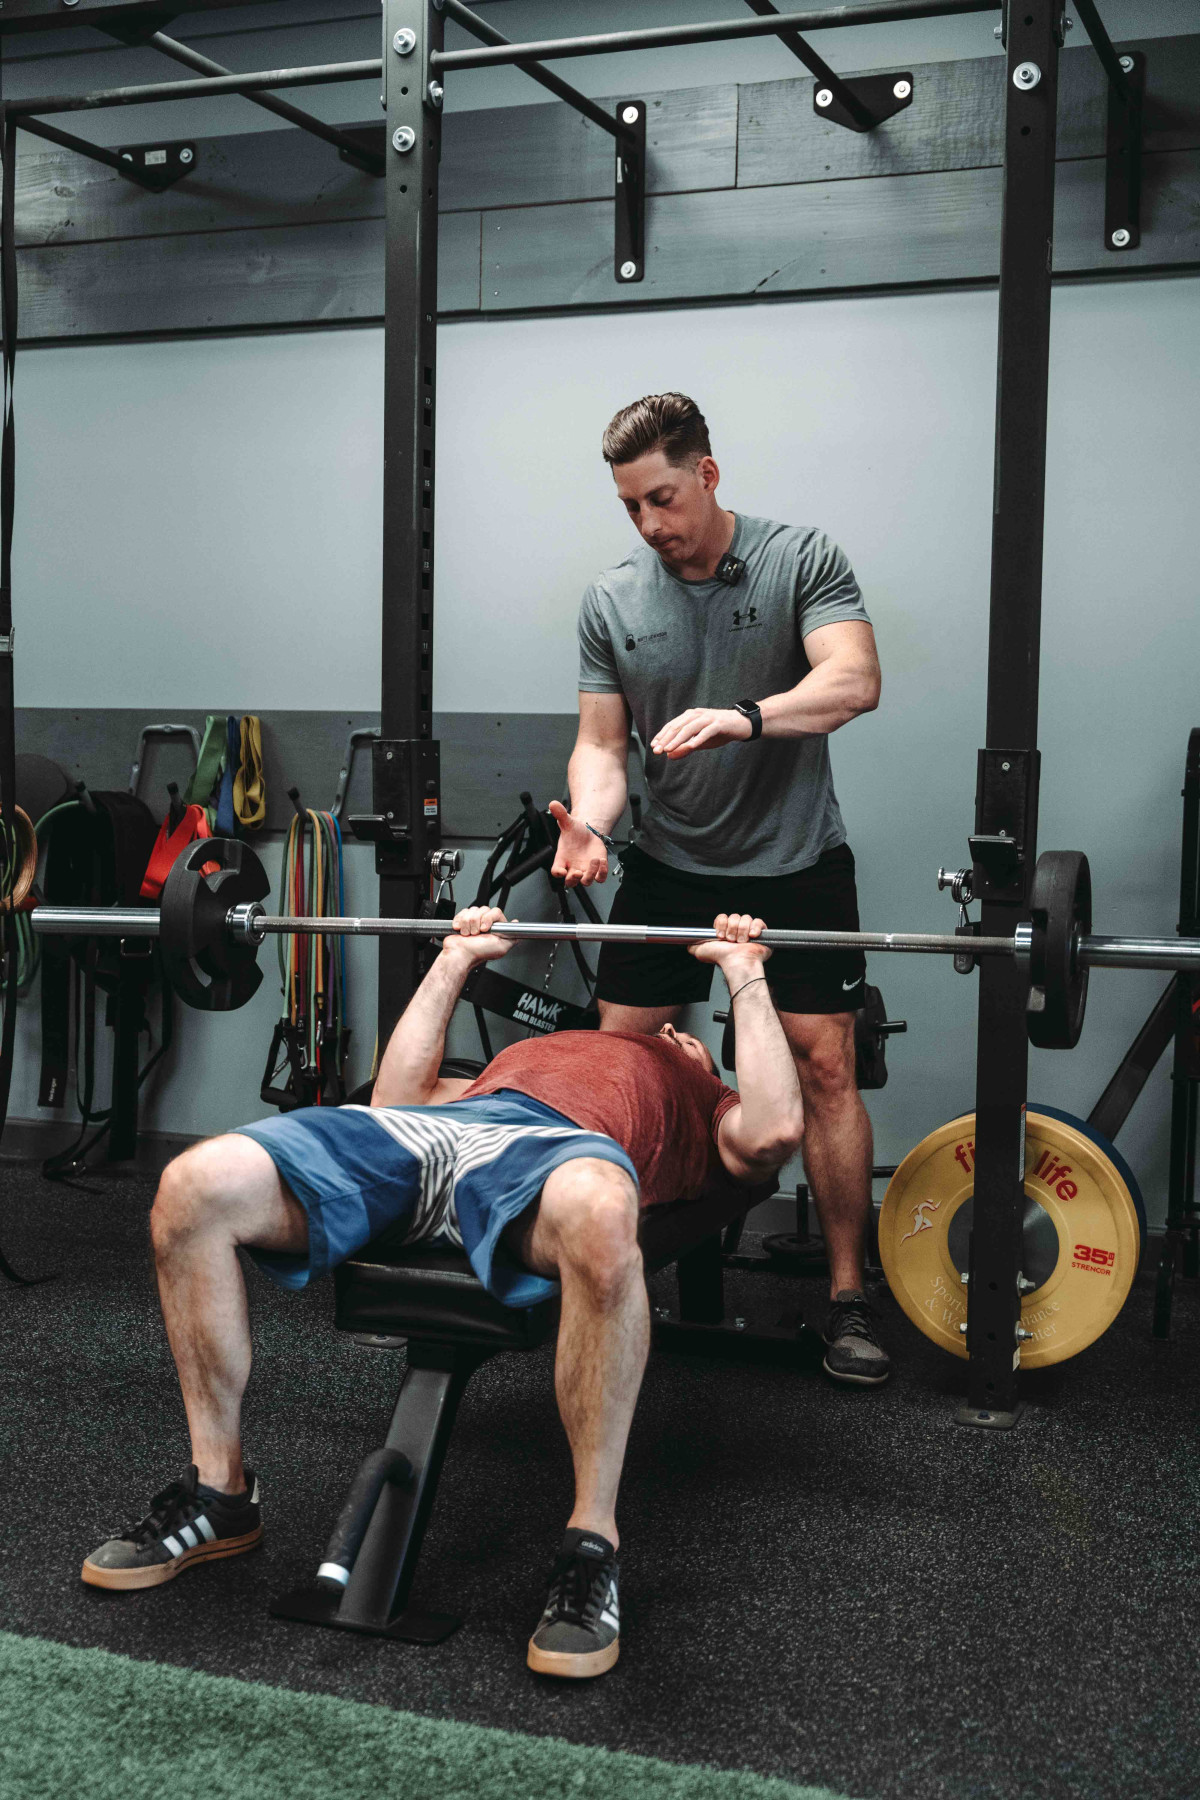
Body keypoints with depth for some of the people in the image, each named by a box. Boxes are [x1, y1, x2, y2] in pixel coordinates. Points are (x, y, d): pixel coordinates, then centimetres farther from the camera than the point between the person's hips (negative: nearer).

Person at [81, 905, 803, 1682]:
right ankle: (220, 1493, -8)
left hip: (555, 1143, -5)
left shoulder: (708, 1109, 34)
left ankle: (592, 1544, -29)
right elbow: (399, 1091, 38)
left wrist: (747, 979, 20)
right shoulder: (534, 1052, 47)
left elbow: (776, 1130, 10)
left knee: (597, 1220, -45)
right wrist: (455, 961, 41)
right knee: (194, 1189, -22)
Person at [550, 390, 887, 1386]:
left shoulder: (801, 559, -8)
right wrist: (590, 822, -21)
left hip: (794, 862, -3)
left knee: (825, 1063, -6)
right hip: (668, 866, 3)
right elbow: (602, 744, 1)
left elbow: (855, 680, -23)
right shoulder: (612, 600, 1)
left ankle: (849, 1295, 4)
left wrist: (744, 716, -41)